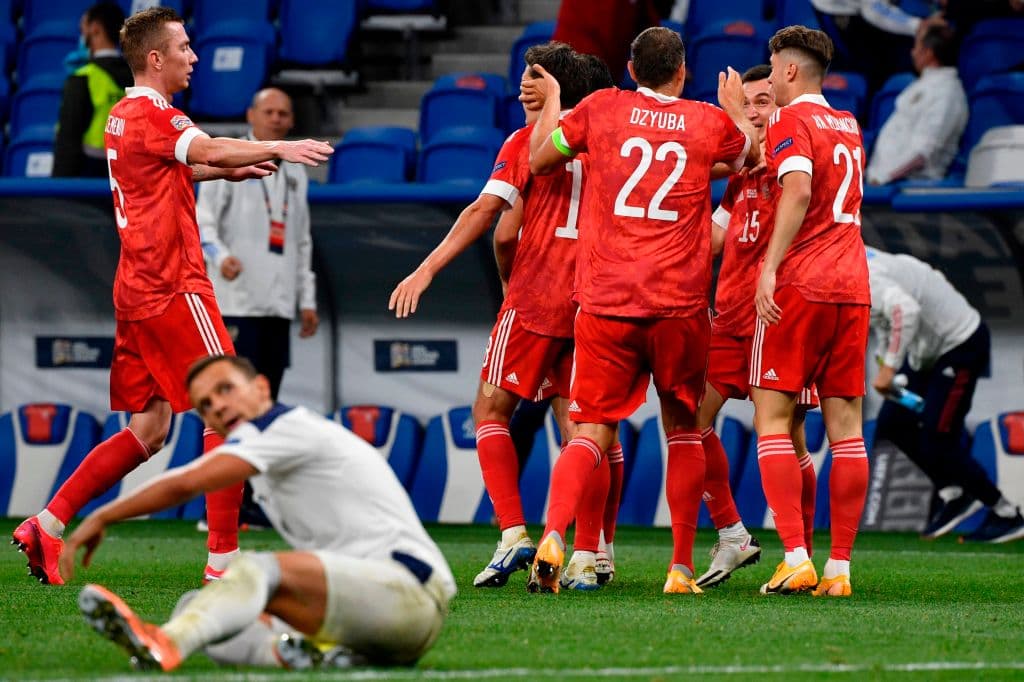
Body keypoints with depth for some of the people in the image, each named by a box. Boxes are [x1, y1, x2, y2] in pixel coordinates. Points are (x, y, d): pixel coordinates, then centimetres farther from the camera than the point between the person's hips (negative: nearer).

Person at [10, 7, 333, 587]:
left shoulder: (124, 116, 17)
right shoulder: (152, 115, -12)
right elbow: (211, 150, -28)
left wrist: (229, 170, 22)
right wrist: (280, 149, -22)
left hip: (137, 292, 10)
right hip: (173, 289, -10)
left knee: (148, 431, 11)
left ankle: (47, 526, 7)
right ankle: (224, 558, -5)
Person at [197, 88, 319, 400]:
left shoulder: (295, 173, 19)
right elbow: (203, 222, -6)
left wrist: (307, 301, 17)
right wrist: (221, 257, -26)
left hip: (279, 304, 6)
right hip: (237, 301, -6)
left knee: (266, 398, 5)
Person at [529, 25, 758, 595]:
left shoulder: (600, 110, 4)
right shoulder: (711, 122, 5)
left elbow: (539, 160, 19)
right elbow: (753, 155, 28)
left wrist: (551, 101, 35)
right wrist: (737, 107, 45)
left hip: (605, 302, 0)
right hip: (680, 305, 0)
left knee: (593, 432, 0)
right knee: (683, 430, 16)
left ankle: (553, 535, -25)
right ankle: (682, 569, 15)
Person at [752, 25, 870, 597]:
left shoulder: (791, 121, -4)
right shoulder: (849, 127, 19)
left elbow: (798, 190, -20)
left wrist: (770, 266, -25)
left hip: (799, 287, -7)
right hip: (853, 286, 7)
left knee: (772, 418, -4)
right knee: (846, 425, 4)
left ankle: (796, 557, -16)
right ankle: (840, 566, 1)